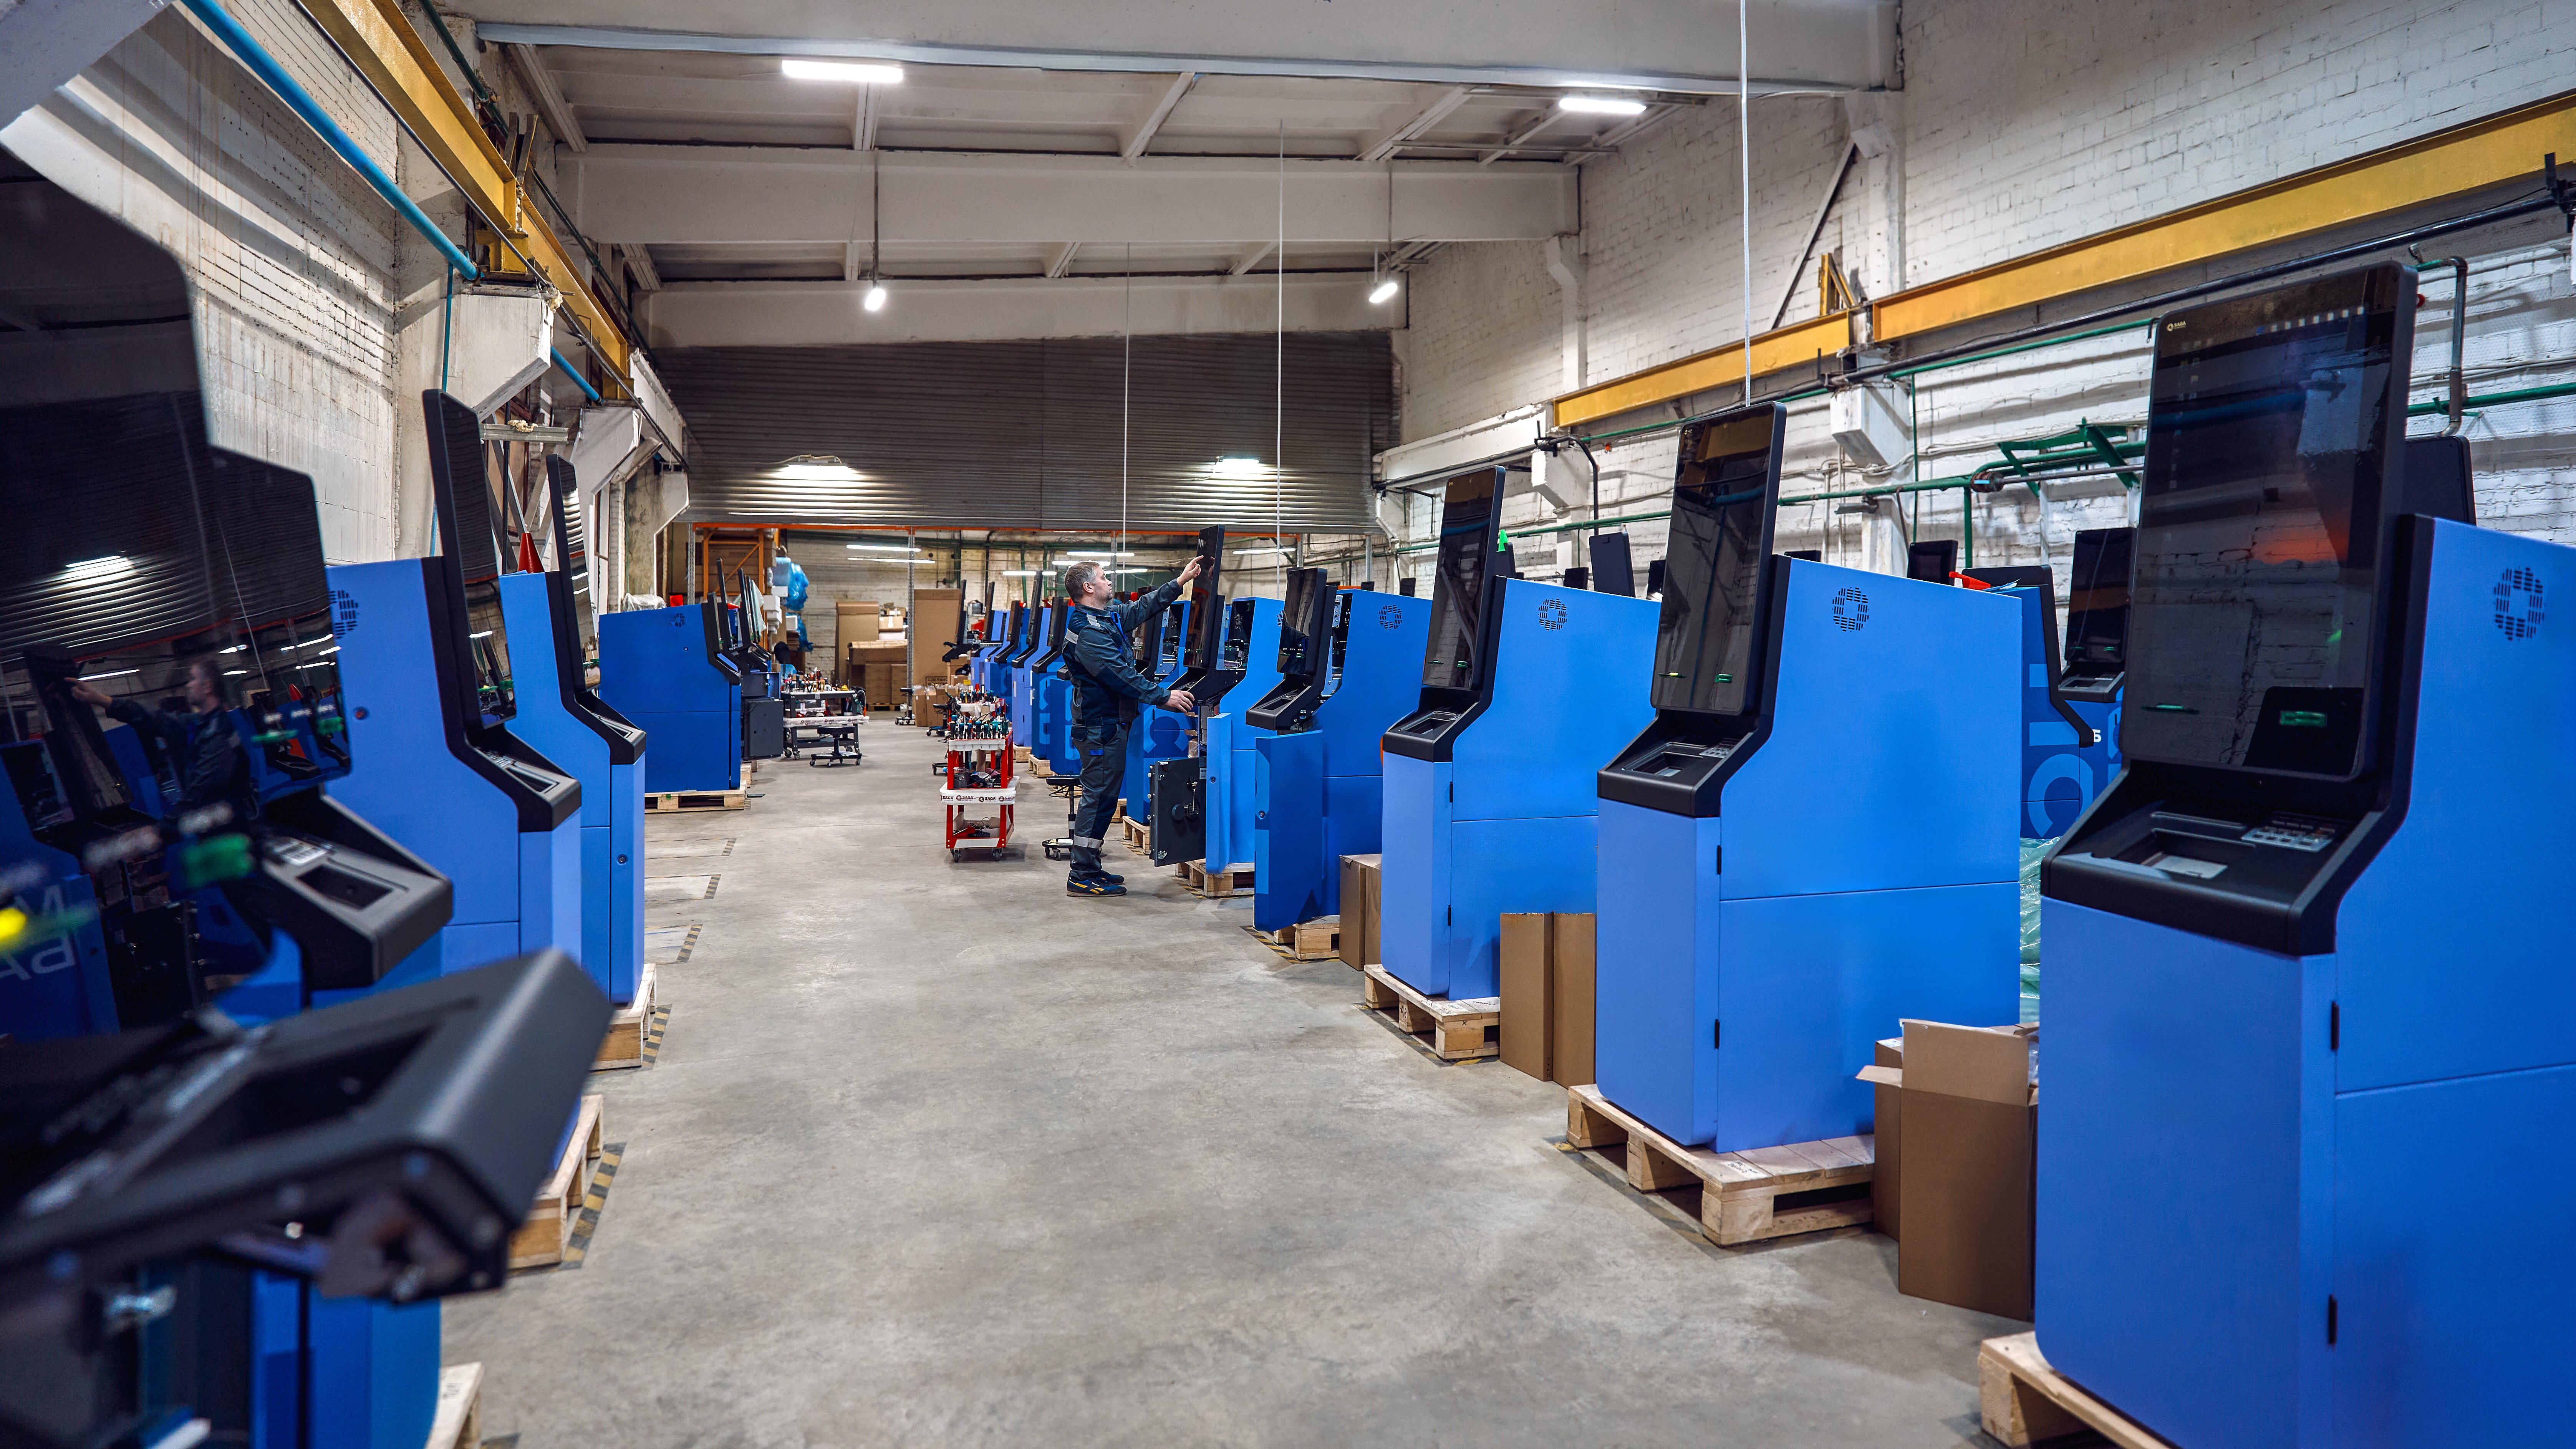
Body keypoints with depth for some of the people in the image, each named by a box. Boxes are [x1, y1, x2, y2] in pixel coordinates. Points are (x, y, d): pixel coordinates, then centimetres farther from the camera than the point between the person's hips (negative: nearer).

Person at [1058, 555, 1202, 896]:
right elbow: (1121, 676, -24)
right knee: (1099, 797, -7)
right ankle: (1082, 877, -4)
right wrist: (1164, 697, -21)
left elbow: (1143, 607, 25)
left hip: (1108, 722, 11)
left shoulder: (1108, 616, 12)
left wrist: (1179, 582, 21)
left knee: (1102, 796, 14)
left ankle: (1089, 868, 20)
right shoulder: (1088, 631, -20)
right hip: (1102, 724, -11)